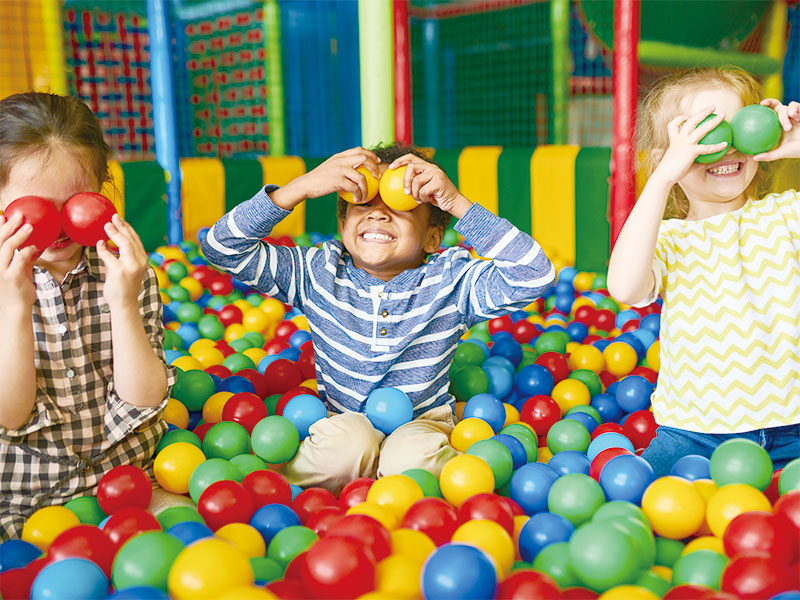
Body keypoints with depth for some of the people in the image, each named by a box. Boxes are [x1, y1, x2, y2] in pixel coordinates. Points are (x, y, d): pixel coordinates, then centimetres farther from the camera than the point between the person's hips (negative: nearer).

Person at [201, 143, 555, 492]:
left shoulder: (451, 280, -11)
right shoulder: (318, 273, -7)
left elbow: (534, 276, -25)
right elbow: (223, 247, -14)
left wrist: (457, 203, -30)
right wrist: (303, 186, -25)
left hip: (423, 425, -1)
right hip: (342, 422, 2)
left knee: (411, 458, -34)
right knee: (344, 442, -32)